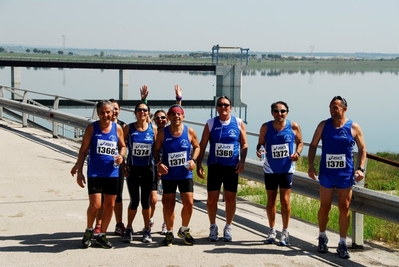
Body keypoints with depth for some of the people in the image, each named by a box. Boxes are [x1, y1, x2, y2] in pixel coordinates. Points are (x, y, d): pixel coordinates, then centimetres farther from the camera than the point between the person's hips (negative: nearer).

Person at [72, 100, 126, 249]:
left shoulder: (118, 129, 2)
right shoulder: (92, 128, -4)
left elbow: (123, 146, 16)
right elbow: (83, 150, -1)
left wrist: (121, 155, -8)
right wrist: (79, 172, -5)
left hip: (112, 173, 3)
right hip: (94, 173, -3)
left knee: (110, 205, 7)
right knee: (95, 205, -11)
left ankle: (102, 235, 23)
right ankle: (89, 231, 16)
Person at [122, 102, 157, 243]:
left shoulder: (153, 129, 0)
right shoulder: (129, 128, -4)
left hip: (147, 169, 1)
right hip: (132, 169, -1)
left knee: (146, 201, 4)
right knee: (134, 201, 1)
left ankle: (147, 230, 18)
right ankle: (129, 229, 21)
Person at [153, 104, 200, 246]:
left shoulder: (189, 132, -4)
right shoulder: (162, 133, -6)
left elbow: (196, 146, 9)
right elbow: (156, 150, 3)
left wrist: (193, 160, -7)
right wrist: (158, 163, -13)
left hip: (185, 174, 1)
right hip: (168, 175, 0)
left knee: (189, 203, -4)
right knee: (168, 205, 3)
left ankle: (184, 230, 21)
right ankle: (169, 233, 21)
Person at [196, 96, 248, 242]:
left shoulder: (238, 123, 1)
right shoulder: (210, 123, 0)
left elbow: (244, 144, 5)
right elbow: (202, 145, 2)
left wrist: (242, 160, -9)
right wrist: (199, 165, -5)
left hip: (232, 166, 0)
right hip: (215, 165, 0)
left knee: (230, 198, 4)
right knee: (212, 198, 0)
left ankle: (228, 227, 20)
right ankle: (213, 226, 18)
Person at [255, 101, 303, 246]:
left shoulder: (293, 127, -7)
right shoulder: (265, 127, -7)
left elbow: (300, 142, 5)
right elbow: (260, 143, 2)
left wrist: (297, 153, -13)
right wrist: (258, 150, -20)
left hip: (287, 169, -1)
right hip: (270, 169, 1)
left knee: (285, 200, -2)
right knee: (271, 200, 10)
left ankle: (285, 232, 10)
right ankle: (272, 230, 25)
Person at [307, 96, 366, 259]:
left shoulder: (354, 127, -4)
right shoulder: (323, 125, -1)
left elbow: (362, 149, 2)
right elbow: (313, 145, 4)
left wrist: (361, 168, -9)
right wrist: (311, 165, -5)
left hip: (345, 175, 0)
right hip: (326, 174, 1)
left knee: (344, 208, 3)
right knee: (324, 207, 8)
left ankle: (342, 244, 11)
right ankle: (322, 237, 29)